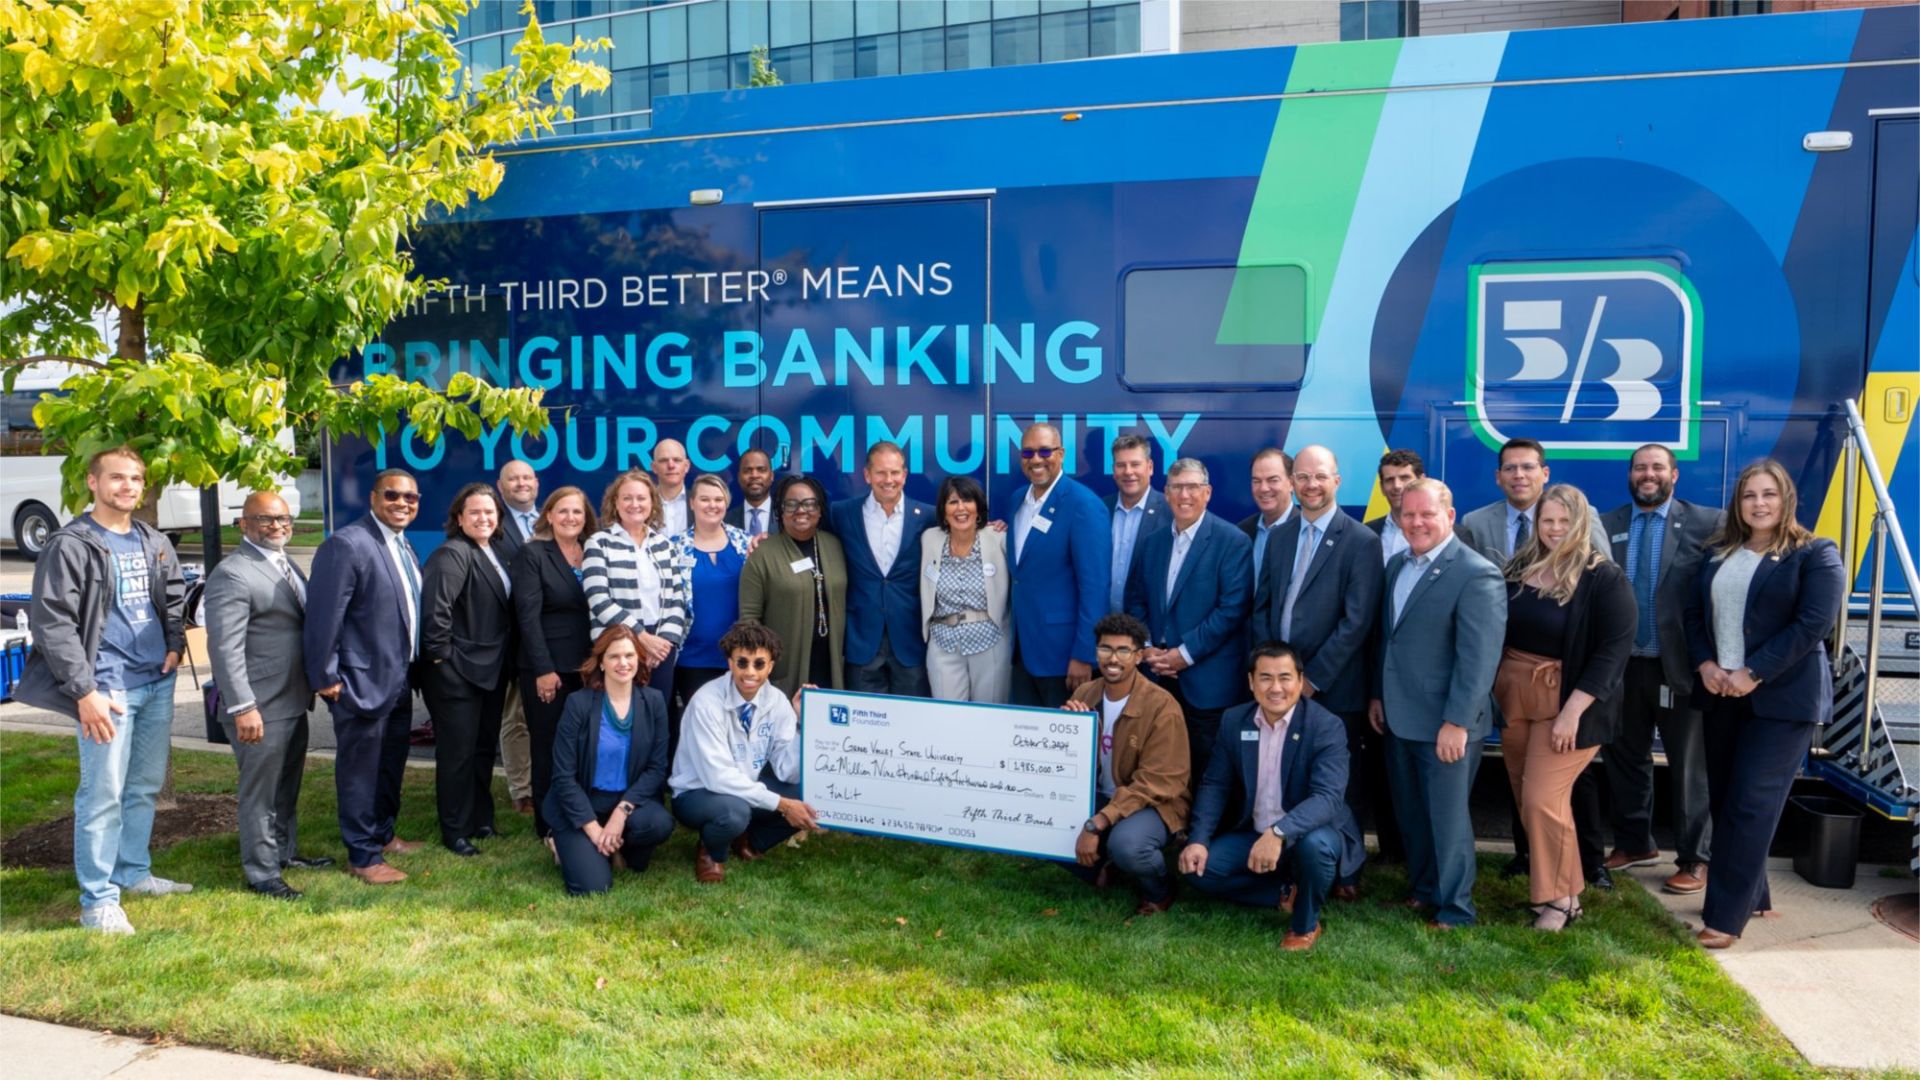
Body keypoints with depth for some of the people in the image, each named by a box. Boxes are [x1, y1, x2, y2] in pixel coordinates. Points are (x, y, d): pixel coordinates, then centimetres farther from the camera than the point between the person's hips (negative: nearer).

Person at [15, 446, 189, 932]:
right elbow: (51, 622, -12)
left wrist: (175, 644, 6)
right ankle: (99, 900, 5)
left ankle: (135, 873, 30)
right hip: (109, 687, -6)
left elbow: (175, 597, 25)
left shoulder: (154, 544, 11)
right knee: (103, 794, -4)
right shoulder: (70, 545, -9)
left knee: (145, 786, 16)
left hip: (158, 682, 7)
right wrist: (84, 691, -16)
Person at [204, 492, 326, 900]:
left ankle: (286, 851, 37)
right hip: (260, 708, -9)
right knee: (260, 791, 3)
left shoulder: (285, 565, 13)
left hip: (293, 701, 9)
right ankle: (261, 873, 15)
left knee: (287, 786, 22)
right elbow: (226, 648, -21)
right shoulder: (232, 574, -16)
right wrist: (243, 706, -25)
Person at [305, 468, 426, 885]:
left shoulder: (403, 547, 10)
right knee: (360, 771, 4)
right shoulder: (347, 544, -17)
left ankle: (383, 834, 36)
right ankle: (363, 856, 14)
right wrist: (325, 677, -17)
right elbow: (324, 615, -19)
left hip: (399, 681, 9)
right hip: (362, 683, -9)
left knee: (391, 766, 20)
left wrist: (412, 668, 14)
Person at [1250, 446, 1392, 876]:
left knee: (1340, 789, 5)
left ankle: (1342, 873, 20)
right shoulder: (1280, 537, 12)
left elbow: (1357, 620, -11)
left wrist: (1313, 677, -13)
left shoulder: (1360, 541, -6)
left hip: (1333, 690, -4)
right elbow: (1261, 607, 13)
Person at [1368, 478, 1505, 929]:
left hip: (1445, 723, -7)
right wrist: (1376, 693, 14)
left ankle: (1454, 909, 20)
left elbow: (1479, 657, -19)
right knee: (1409, 813, 18)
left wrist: (1456, 722, -21)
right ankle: (1423, 889, 35)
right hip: (1399, 717, 7)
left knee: (1447, 817, 4)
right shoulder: (1397, 565, 9)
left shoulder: (1477, 575, -16)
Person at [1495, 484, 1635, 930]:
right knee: (1525, 800, 11)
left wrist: (1573, 710, -20)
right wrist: (1490, 692, 2)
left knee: (1543, 800, -8)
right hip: (1512, 700, 5)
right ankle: (1549, 884, 27)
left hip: (1567, 704, -5)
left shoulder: (1604, 577, -10)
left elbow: (1615, 647, -15)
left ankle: (1561, 897, 10)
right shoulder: (1519, 568, 5)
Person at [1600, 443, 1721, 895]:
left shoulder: (1706, 524, -4)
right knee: (1625, 759, 15)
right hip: (1622, 666, 3)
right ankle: (1634, 844, 32)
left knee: (1689, 766, 8)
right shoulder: (1606, 526, 3)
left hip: (1681, 666, -3)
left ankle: (1695, 860, 20)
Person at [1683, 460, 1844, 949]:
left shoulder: (1816, 555, -5)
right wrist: (1704, 664, -7)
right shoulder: (1718, 554, 12)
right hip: (1721, 694, 6)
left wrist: (1753, 673, -19)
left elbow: (1814, 624, -14)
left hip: (1782, 697, -6)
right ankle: (1751, 894, 26)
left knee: (1750, 805, -7)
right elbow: (1694, 613, 11)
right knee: (1723, 800, 10)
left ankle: (1726, 916, -3)